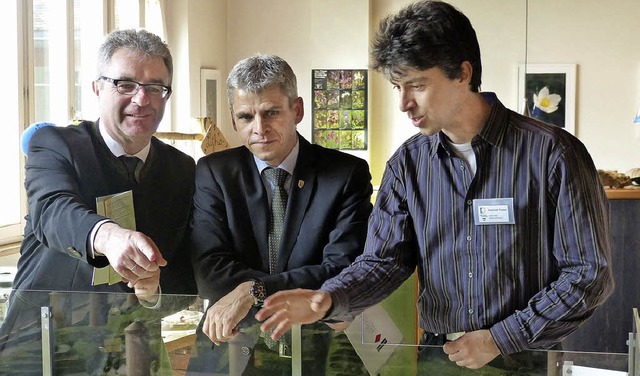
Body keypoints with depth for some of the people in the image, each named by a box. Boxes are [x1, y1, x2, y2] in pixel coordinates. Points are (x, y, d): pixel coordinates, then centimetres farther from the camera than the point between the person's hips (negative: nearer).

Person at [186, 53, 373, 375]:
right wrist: (306, 294, -16)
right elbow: (209, 270, -5)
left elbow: (344, 272, -9)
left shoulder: (348, 174, 0)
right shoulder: (213, 173, 5)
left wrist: (255, 290, -21)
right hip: (234, 338, 1)